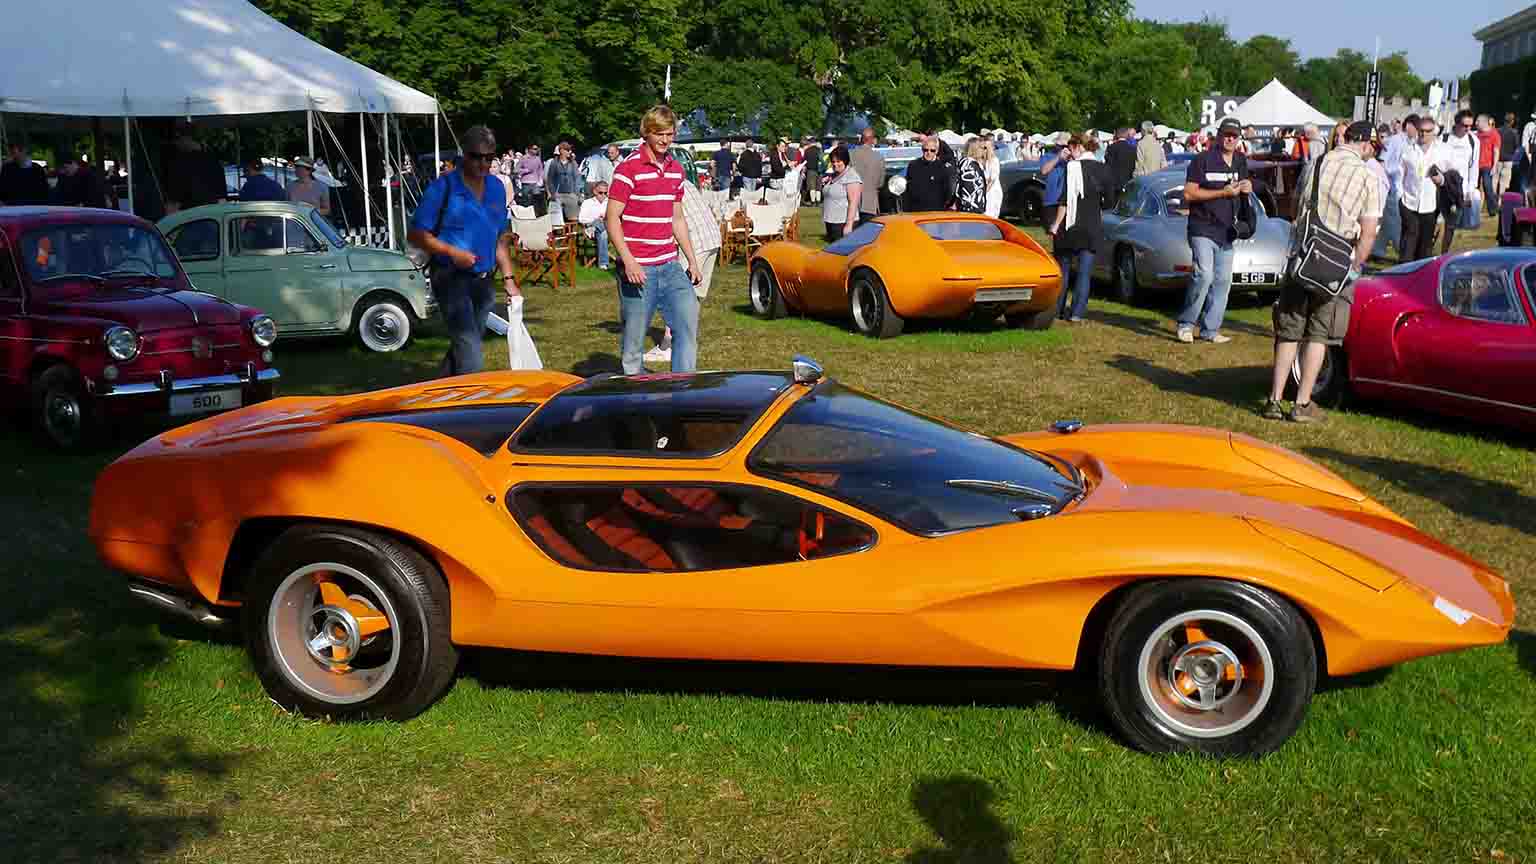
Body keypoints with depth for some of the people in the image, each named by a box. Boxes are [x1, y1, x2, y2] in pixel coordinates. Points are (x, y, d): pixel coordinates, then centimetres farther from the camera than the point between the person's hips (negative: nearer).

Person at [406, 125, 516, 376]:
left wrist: (509, 280, 10)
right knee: (470, 351, -15)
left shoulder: (496, 188, 8)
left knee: (462, 345, 17)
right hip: (451, 278, -6)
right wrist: (452, 252, -20)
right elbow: (416, 235, -9)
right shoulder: (444, 187, -10)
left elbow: (501, 238, 16)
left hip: (483, 280, 6)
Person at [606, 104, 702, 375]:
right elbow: (612, 219, -11)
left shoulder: (676, 170, 12)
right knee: (633, 341, 1)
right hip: (638, 269, -6)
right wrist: (629, 261, -21)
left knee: (689, 324, -1)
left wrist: (692, 261, 16)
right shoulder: (628, 168, -8)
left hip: (670, 266, 6)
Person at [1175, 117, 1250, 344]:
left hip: (1227, 231, 7)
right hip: (1203, 229, -7)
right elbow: (1188, 194, -13)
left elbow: (1244, 186, 29)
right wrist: (1223, 192, -18)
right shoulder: (1202, 160, -7)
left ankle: (1210, 329, 13)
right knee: (1204, 275, -19)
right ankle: (1186, 323, -5)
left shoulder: (1240, 162, 13)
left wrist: (1248, 187, 3)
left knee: (1223, 281, 6)